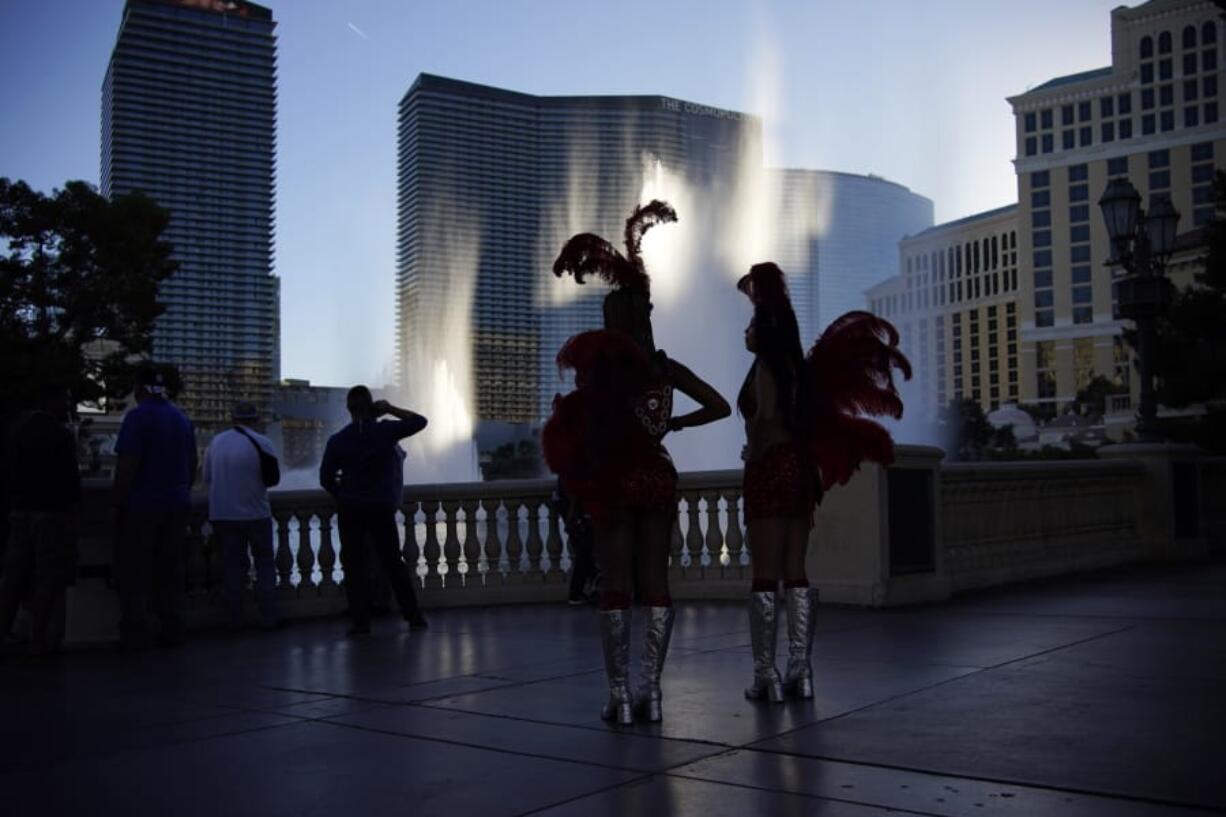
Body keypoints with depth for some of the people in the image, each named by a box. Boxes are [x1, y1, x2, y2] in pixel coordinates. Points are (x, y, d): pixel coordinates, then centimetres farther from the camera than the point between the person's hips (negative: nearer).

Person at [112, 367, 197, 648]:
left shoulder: (138, 417, -11)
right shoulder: (182, 419, 12)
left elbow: (127, 465, -17)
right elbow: (192, 465, 17)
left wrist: (117, 503, -11)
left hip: (142, 506, -6)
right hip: (177, 505, 6)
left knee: (133, 571, 1)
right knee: (170, 570, 11)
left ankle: (134, 633, 1)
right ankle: (172, 630, 11)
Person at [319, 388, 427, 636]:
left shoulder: (337, 440, -4)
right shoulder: (385, 431, -8)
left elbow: (326, 478, -2)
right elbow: (420, 421, 0)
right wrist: (390, 409, 2)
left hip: (349, 509, 0)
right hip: (382, 508, 0)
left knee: (354, 564, 5)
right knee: (393, 562, 10)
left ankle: (360, 621, 2)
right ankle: (413, 616, 13)